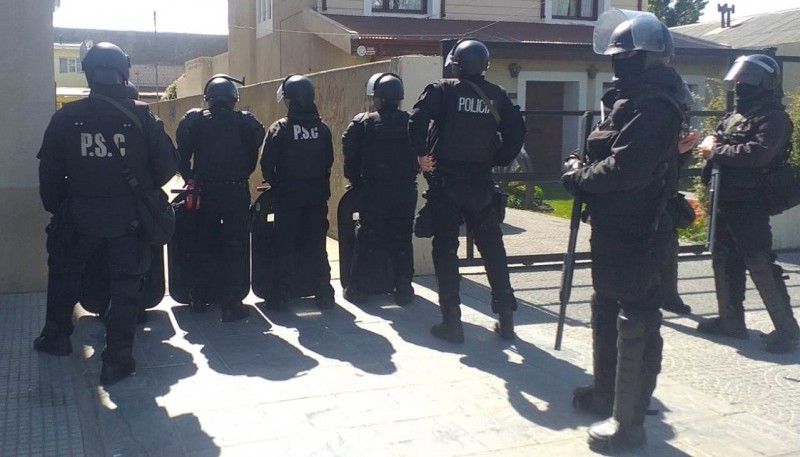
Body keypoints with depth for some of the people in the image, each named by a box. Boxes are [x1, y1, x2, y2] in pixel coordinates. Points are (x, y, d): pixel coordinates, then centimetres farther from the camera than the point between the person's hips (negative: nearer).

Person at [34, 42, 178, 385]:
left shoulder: (66, 117, -5)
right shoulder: (141, 116, -9)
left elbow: (49, 171, 0)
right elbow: (168, 163, -6)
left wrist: (56, 207, 12)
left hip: (79, 215, 2)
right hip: (128, 217, -1)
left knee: (64, 272, 24)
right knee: (126, 284, 7)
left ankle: (56, 336, 37)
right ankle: (117, 359, 8)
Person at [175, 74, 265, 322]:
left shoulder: (195, 122, -1)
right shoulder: (246, 123, -2)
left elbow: (182, 156, 2)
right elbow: (252, 159, 1)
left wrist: (190, 179, 16)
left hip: (205, 192, 1)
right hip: (237, 192, -1)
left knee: (202, 245, 15)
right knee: (235, 248, 4)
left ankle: (198, 299, 24)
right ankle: (231, 305, 2)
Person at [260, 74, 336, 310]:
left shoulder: (281, 127, -9)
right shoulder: (322, 127, 0)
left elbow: (267, 163, -9)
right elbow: (329, 160, 5)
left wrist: (275, 184, 7)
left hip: (289, 194, -3)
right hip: (317, 193, 3)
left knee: (285, 246, 6)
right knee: (316, 246, 10)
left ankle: (282, 296, 7)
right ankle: (324, 294, 12)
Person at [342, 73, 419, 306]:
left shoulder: (363, 123, -5)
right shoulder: (411, 123, 2)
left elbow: (351, 156, -6)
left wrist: (357, 181, 7)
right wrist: (409, 176, 13)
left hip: (374, 190, -2)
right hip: (406, 190, 2)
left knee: (366, 239, 7)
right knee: (402, 240, 9)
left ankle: (357, 289, 12)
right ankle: (403, 290, 11)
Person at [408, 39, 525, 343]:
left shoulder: (442, 90, -5)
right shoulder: (496, 96, 5)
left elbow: (417, 120, -19)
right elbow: (516, 132, 3)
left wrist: (422, 154, -8)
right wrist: (498, 161, 11)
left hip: (445, 182, -3)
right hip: (481, 184, 3)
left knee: (445, 249, 5)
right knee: (493, 249, 12)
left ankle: (451, 322, 5)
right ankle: (506, 318, 17)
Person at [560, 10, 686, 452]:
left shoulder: (654, 104, -18)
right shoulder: (631, 98, 15)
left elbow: (625, 168, -28)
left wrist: (579, 175, -12)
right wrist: (583, 173, 1)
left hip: (633, 231, -11)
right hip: (613, 226, 11)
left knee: (634, 322, -3)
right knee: (606, 312, 21)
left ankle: (628, 421, 7)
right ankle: (607, 394, 38)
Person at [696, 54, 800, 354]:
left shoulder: (773, 117, -12)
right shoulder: (734, 116, 17)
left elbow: (758, 152, -27)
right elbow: (719, 146, 19)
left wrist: (717, 150, -18)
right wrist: (709, 147, -5)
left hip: (749, 205, -9)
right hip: (726, 202, 9)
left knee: (760, 265, -8)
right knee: (725, 261, 15)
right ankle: (731, 320, 26)